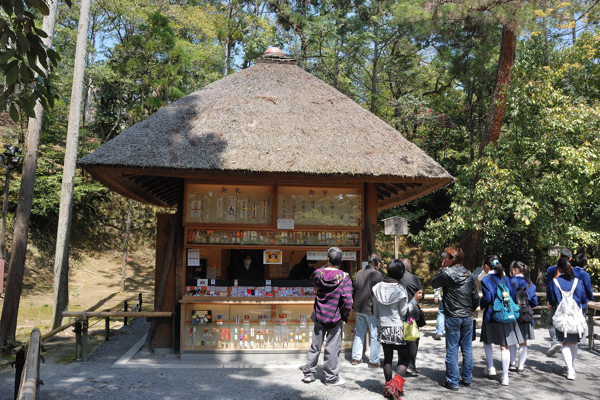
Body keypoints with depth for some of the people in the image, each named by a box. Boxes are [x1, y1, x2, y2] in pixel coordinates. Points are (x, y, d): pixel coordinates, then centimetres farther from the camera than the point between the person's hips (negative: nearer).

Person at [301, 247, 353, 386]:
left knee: (315, 346, 16)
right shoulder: (344, 277, -13)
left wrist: (325, 266, 14)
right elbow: (347, 301, -19)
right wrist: (344, 317, -6)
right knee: (333, 348, 7)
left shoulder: (318, 273, -5)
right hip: (335, 318, -3)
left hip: (319, 316, 4)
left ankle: (308, 373, 24)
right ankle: (331, 377, 16)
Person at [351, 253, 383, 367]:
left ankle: (356, 358, 21)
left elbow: (353, 290, 14)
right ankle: (374, 361, 8)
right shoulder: (377, 275, -13)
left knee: (359, 333, 17)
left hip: (359, 308, 6)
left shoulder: (359, 273, 7)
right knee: (375, 336, 4)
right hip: (372, 309, -6)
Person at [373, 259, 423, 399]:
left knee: (387, 358, 16)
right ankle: (395, 385, -8)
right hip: (398, 329, -4)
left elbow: (375, 311, 7)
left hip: (383, 328, 5)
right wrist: (415, 299, -5)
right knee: (405, 358, 8)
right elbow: (404, 312, -9)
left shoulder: (377, 288, 0)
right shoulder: (400, 289, -14)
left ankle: (388, 388, 21)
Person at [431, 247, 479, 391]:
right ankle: (467, 378, 23)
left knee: (452, 350, 1)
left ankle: (452, 381, 6)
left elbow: (434, 283, 4)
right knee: (467, 349, 13)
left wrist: (441, 268, 8)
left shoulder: (447, 273, -12)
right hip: (467, 317, 5)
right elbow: (476, 297, 10)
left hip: (452, 317, -5)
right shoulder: (469, 274, 5)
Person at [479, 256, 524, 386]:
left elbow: (487, 298, -16)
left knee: (487, 341, 19)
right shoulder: (506, 279, 5)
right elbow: (513, 294, 5)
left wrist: (482, 305, 4)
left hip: (491, 316, -4)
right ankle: (505, 376, 6)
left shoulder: (486, 280, -11)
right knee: (504, 346, 5)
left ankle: (491, 368, 18)